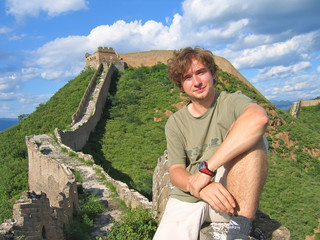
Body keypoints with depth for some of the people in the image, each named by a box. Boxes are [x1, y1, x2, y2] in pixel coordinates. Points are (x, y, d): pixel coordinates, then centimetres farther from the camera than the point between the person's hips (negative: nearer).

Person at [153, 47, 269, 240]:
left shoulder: (232, 102, 0)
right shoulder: (175, 123, 9)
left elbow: (259, 118, -24)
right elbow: (175, 171, 1)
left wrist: (206, 169, -30)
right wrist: (199, 188, -23)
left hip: (234, 194, -2)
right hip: (187, 200, 2)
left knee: (243, 132, -25)